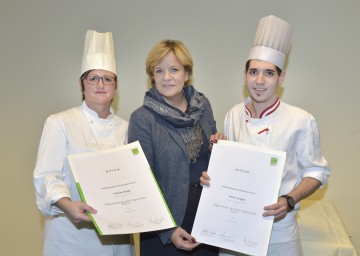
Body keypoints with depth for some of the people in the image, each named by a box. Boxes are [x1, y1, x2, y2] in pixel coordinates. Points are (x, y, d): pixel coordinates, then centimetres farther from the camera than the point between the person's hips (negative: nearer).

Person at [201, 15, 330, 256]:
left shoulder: (301, 121, -14)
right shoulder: (234, 116, -3)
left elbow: (316, 171, -4)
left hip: (278, 226, -2)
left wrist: (289, 201, -19)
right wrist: (212, 177, -11)